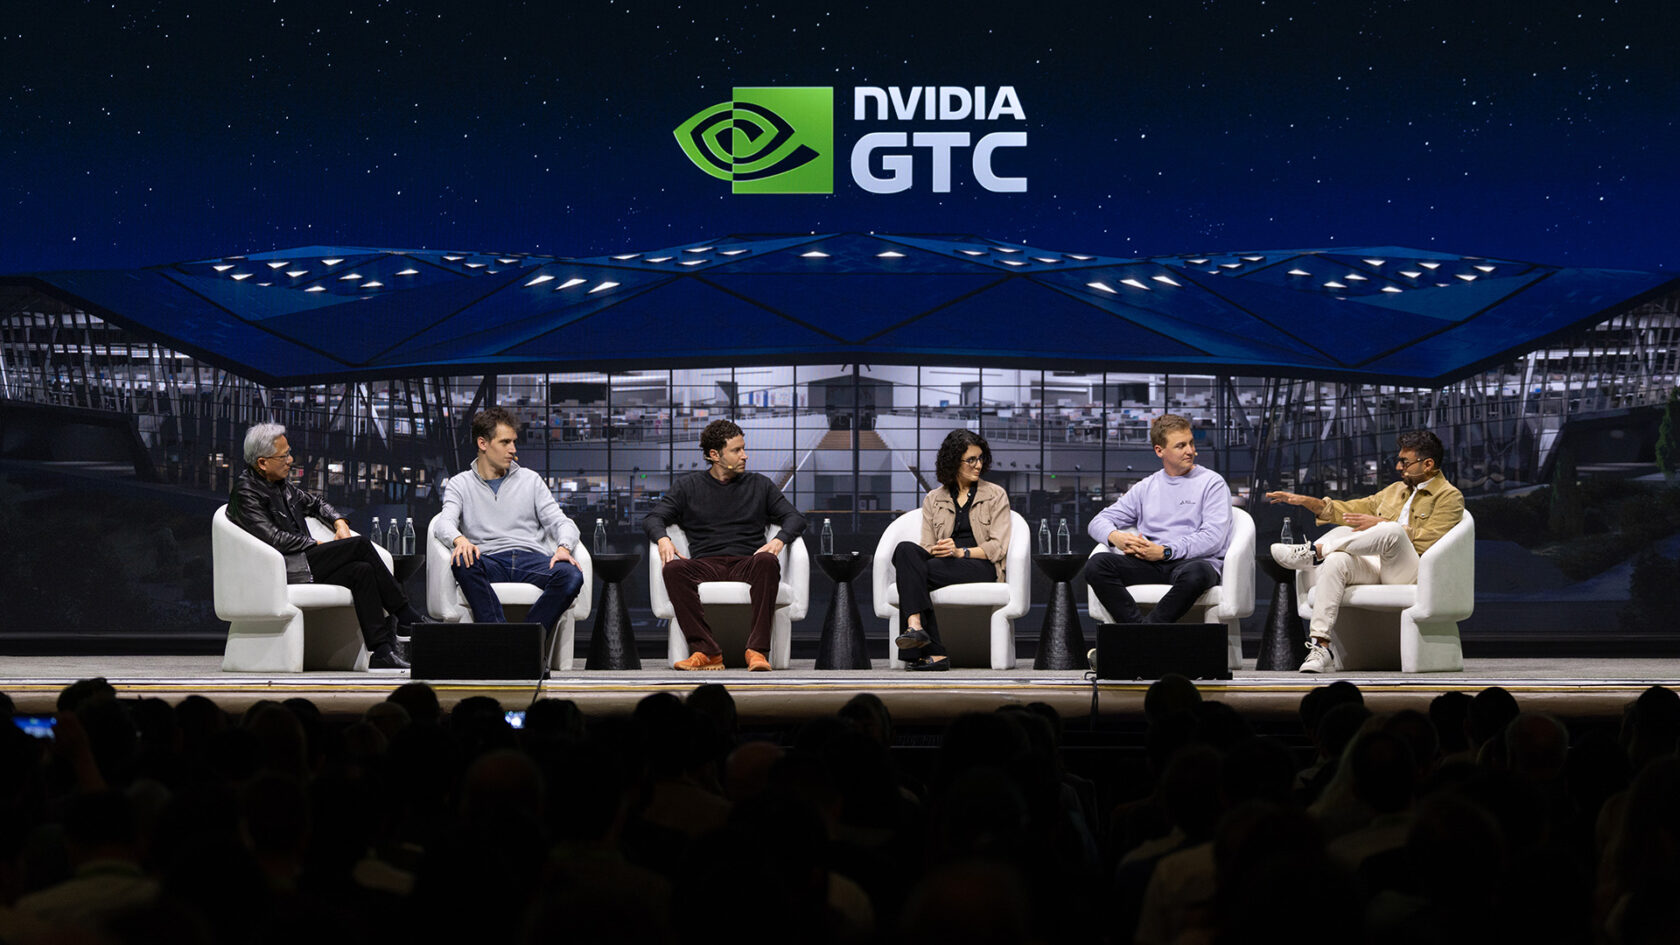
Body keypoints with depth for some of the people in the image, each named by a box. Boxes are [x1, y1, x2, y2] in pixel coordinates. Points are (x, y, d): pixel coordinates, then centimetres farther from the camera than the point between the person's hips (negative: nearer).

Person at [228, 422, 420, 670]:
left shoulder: (279, 483, 17)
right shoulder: (246, 491, -9)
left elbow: (313, 502, 33)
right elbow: (273, 538, -17)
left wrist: (339, 522, 14)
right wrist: (317, 545, -9)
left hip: (304, 562, 8)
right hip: (286, 571, -8)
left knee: (362, 571, -19)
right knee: (360, 545, -20)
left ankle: (382, 651, -25)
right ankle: (408, 616, -15)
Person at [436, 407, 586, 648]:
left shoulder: (530, 481, 20)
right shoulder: (460, 484, 15)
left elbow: (560, 521, 12)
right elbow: (446, 522, -2)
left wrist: (564, 547, -13)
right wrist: (459, 540, -28)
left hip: (530, 558, 1)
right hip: (489, 561, -1)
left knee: (571, 575, -32)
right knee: (462, 563, -37)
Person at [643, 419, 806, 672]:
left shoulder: (759, 485, 20)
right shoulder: (688, 486, 18)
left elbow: (795, 517, 12)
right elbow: (653, 518, 10)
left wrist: (779, 540, -11)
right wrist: (663, 539, -14)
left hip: (747, 565, 0)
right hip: (706, 565, 0)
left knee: (767, 562, -36)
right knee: (673, 569, -33)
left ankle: (756, 650, -41)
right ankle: (707, 652, -38)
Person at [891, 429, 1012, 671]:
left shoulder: (995, 495, 11)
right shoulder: (933, 500, 19)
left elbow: (998, 547, 1)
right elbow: (927, 546, 12)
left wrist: (960, 551, -14)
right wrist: (936, 550, -14)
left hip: (982, 567, -3)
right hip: (944, 564, 3)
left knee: (917, 571, -31)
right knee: (905, 549, -32)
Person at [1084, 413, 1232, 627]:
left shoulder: (1211, 483, 9)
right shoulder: (1146, 488, 22)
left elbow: (1213, 537, -5)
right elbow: (1099, 521, 18)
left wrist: (1165, 551, -15)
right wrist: (1116, 537, -7)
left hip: (1195, 561, -4)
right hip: (1150, 564, 4)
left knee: (1195, 573, -42)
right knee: (1097, 566, -22)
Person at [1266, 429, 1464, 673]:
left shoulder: (1450, 497, 6)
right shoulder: (1396, 490, 29)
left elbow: (1429, 541, -8)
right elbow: (1352, 509, 30)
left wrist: (1382, 524, -10)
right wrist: (1306, 501, 18)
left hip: (1410, 572, -6)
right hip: (1375, 565, 6)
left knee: (1392, 530, -37)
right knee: (1336, 561, -28)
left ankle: (1315, 551, -26)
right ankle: (1320, 646, -36)